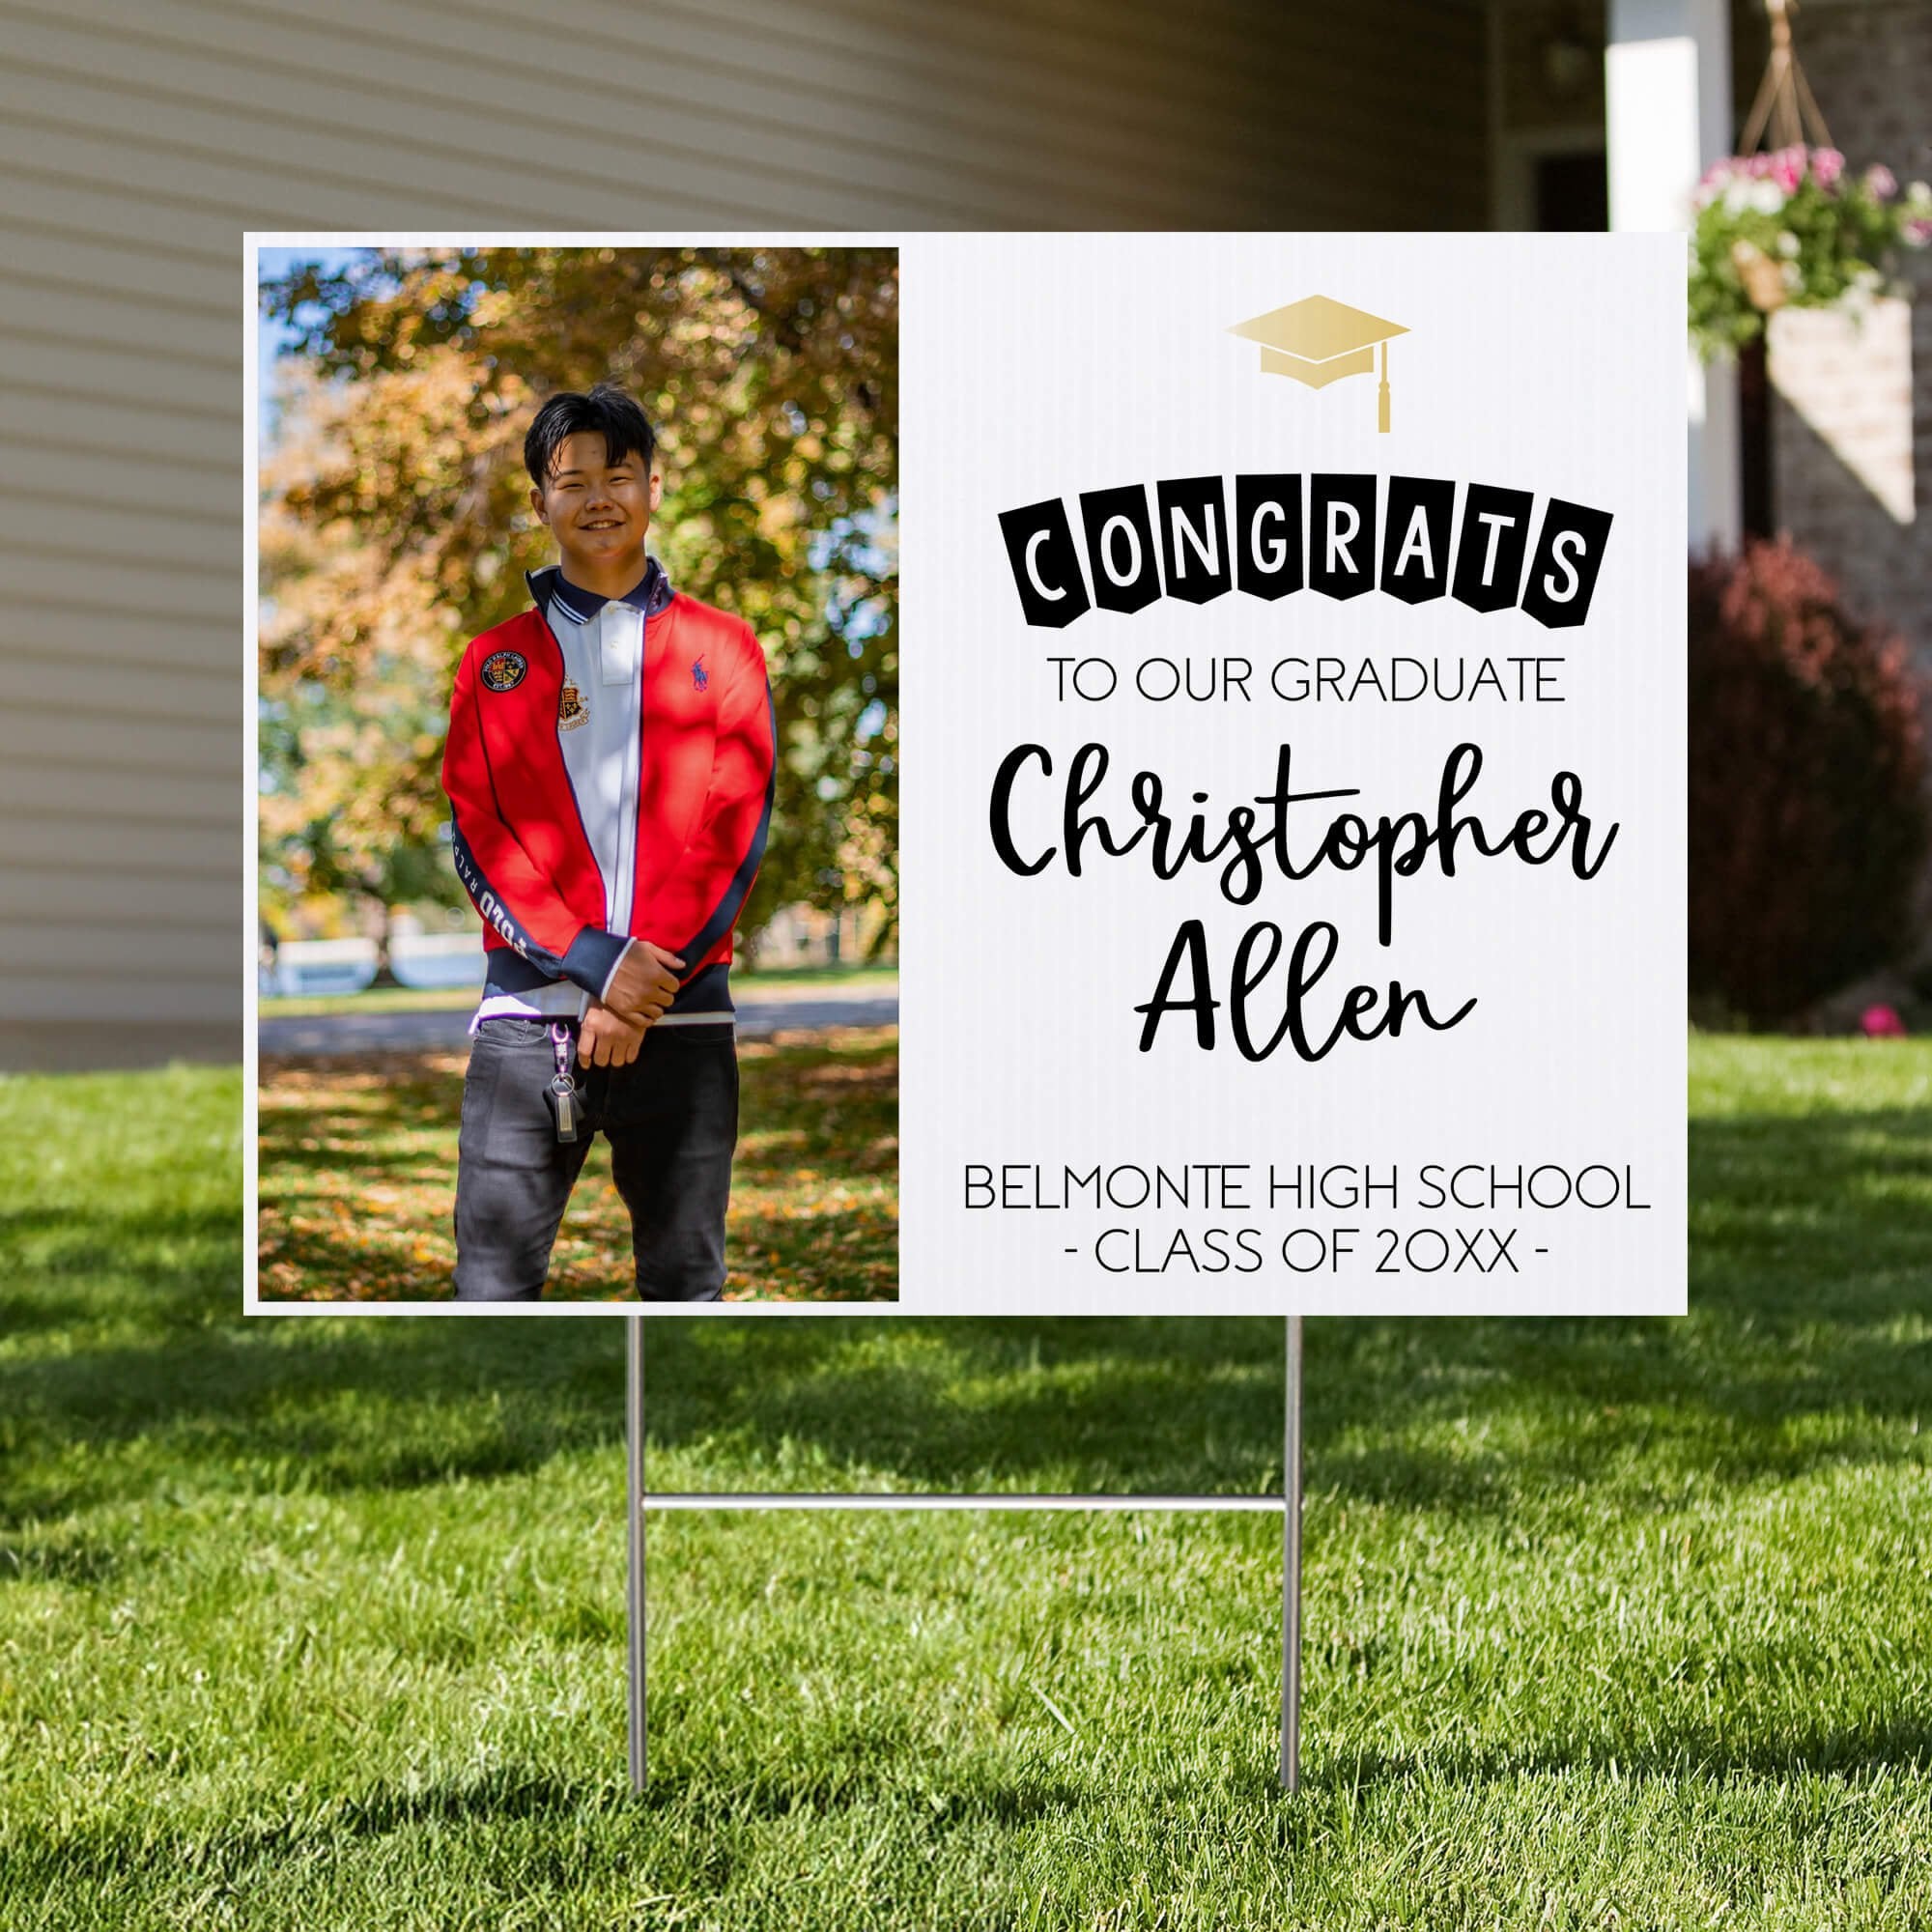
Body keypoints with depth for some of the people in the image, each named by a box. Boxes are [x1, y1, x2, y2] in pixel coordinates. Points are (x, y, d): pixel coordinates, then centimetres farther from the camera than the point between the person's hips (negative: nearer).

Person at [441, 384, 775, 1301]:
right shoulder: (496, 662, 12)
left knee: (685, 1284, 2)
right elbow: (477, 837, 3)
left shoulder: (722, 649, 10)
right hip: (526, 1013, 0)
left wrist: (644, 989, -10)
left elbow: (737, 831, 1)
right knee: (493, 1284, -5)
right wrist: (594, 962, -12)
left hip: (680, 1017, 0)